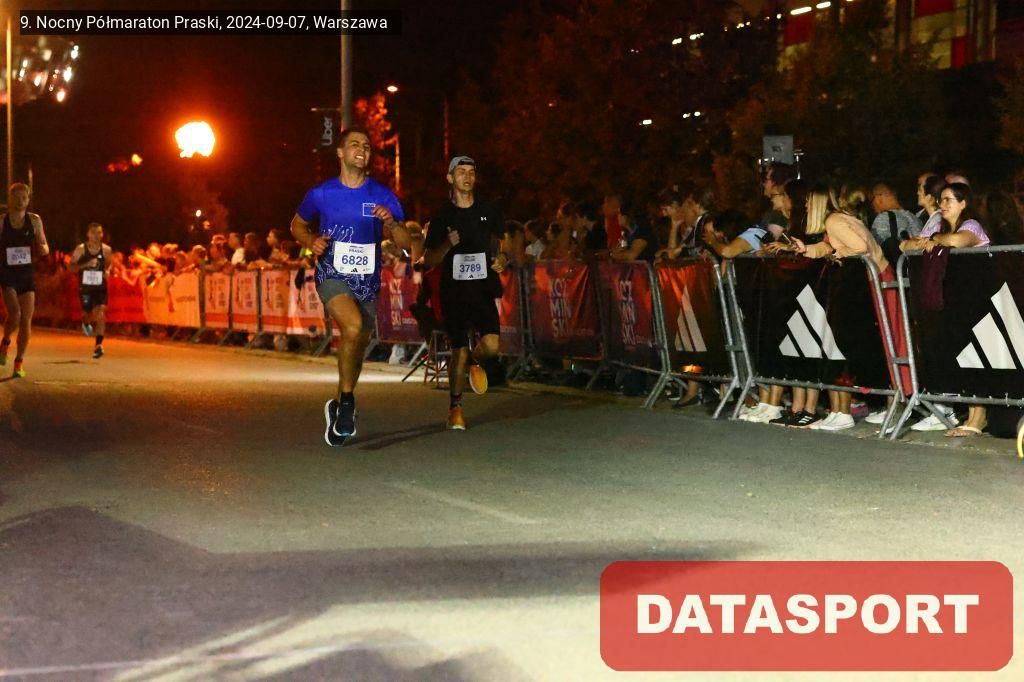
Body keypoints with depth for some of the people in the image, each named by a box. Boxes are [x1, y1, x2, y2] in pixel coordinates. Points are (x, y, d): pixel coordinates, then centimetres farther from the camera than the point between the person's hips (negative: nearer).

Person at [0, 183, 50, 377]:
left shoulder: (34, 221, 5)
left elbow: (43, 249, 10)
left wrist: (44, 248, -12)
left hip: (27, 274, 2)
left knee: (26, 319, 0)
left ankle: (19, 362, 13)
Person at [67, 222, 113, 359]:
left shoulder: (106, 249, -2)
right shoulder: (80, 249, -7)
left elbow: (110, 262, 18)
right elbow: (70, 267, -8)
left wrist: (108, 271, -4)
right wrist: (86, 264, -24)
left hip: (100, 287, 0)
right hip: (85, 287, 0)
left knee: (100, 313, -17)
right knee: (87, 314, 10)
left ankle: (98, 345, -18)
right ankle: (86, 323, 50)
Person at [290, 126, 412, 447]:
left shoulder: (384, 196, 0)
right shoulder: (321, 194, -2)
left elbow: (405, 243, 0)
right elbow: (297, 225, 15)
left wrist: (391, 223, -20)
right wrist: (311, 241, -6)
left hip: (367, 282, 3)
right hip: (332, 276, -3)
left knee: (357, 348, 12)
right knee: (353, 326, -30)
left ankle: (338, 408, 36)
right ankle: (346, 400, -13)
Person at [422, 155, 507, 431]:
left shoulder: (488, 211, 7)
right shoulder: (442, 216, 4)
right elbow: (429, 261, 4)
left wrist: (502, 259, -3)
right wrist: (447, 245, -14)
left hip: (483, 288, 1)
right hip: (453, 290, -1)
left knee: (491, 345, -16)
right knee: (459, 351, -4)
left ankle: (475, 362, 21)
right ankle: (455, 408, 14)